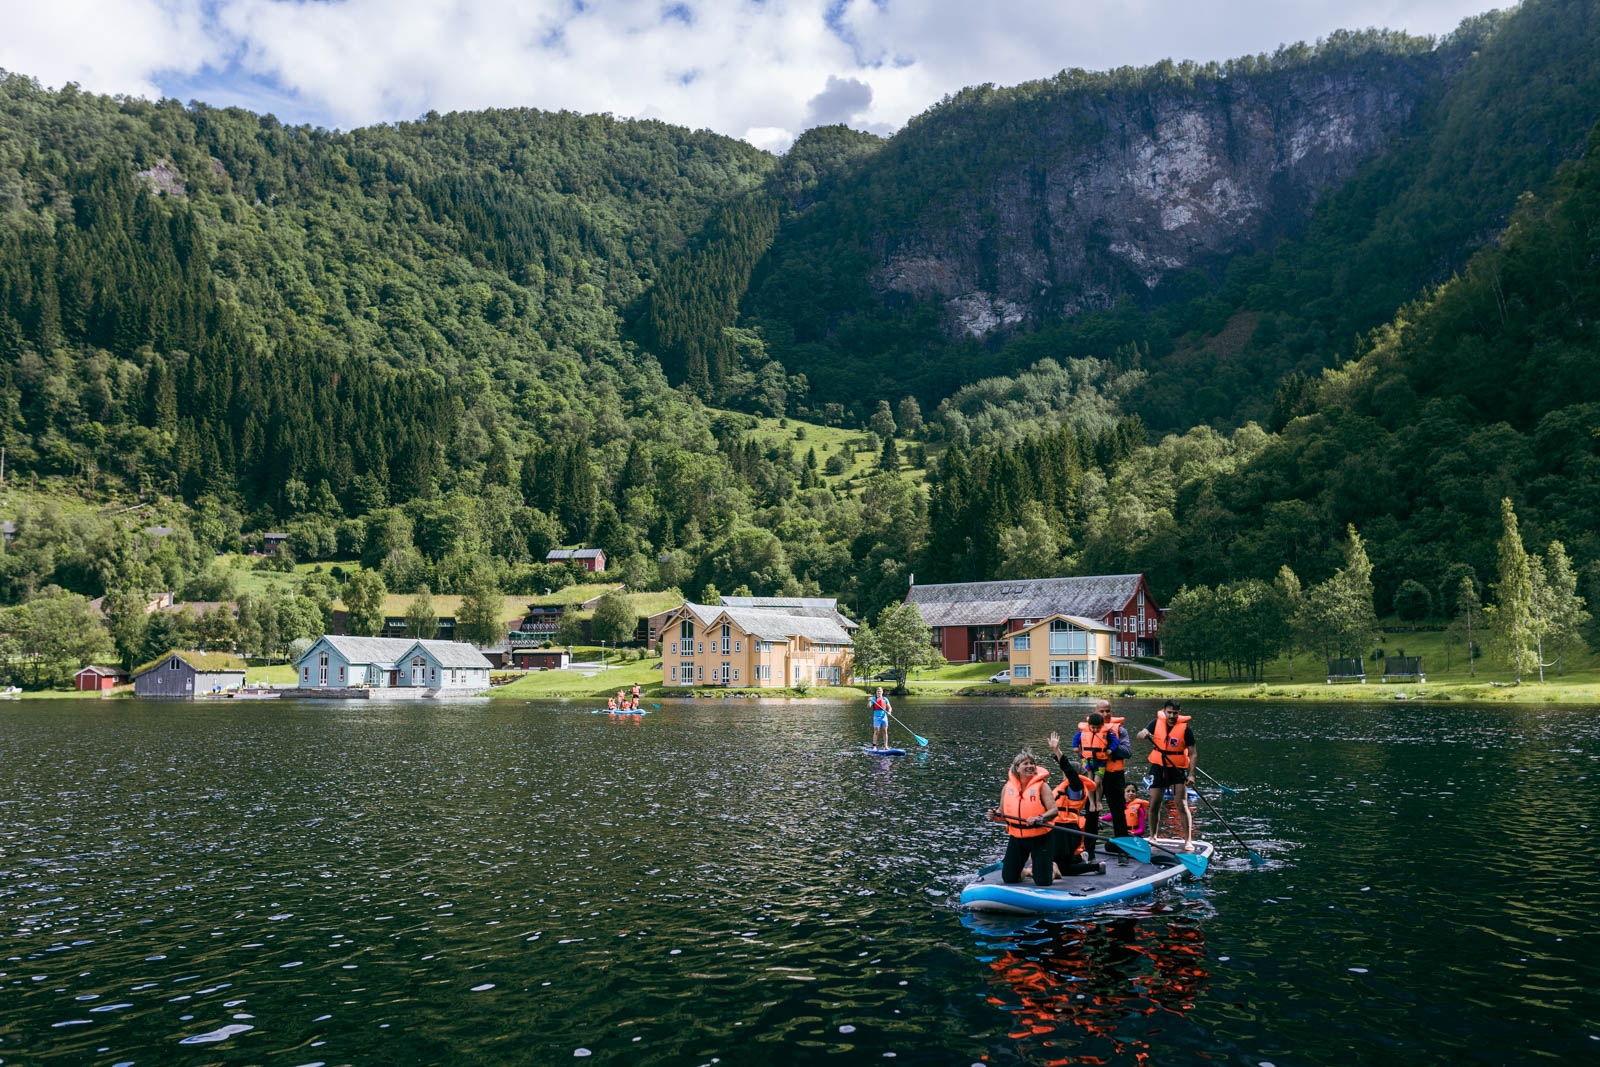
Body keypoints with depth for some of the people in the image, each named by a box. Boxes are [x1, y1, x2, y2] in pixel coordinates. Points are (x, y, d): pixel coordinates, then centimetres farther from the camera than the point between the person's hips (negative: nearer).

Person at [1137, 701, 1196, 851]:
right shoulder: (1157, 723, -1)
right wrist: (1144, 734, -30)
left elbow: (1192, 753, -10)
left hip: (1178, 769, -3)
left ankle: (1188, 841, -2)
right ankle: (1152, 837, 24)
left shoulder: (1186, 728, -10)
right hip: (1158, 767, 3)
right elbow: (1140, 735, -5)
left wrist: (1191, 774, -19)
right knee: (1154, 805, 8)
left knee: (1182, 805, -9)